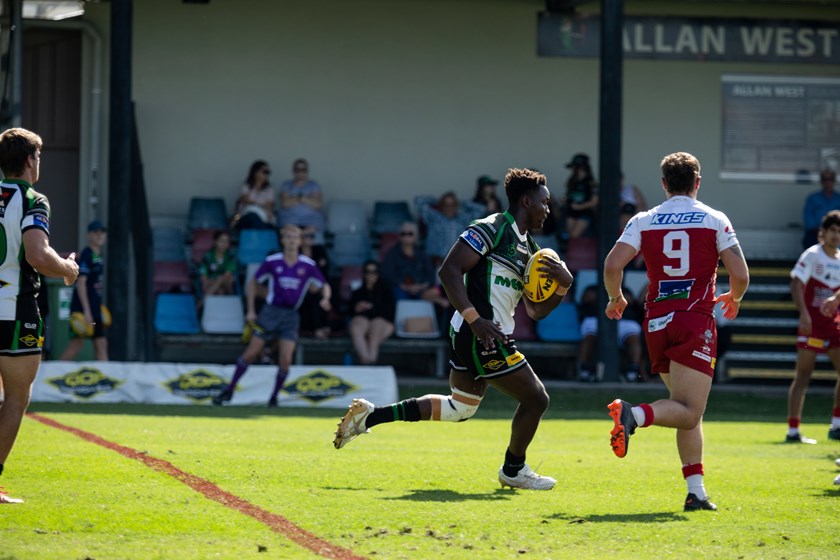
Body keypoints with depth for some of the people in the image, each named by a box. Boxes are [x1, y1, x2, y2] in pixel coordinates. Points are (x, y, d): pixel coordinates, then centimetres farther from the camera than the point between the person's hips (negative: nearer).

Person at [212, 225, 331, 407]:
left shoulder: (308, 265, -3)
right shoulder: (272, 261, -4)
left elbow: (324, 285, 7)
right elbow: (253, 283, 6)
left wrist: (325, 299, -16)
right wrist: (251, 310, 1)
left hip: (291, 315, 1)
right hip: (271, 310, -1)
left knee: (285, 360, -9)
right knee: (251, 353, -2)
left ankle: (274, 397, 10)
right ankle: (229, 390, 11)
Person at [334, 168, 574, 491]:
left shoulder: (528, 249, 18)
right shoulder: (491, 229, -10)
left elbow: (536, 311, 19)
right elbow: (449, 270, -19)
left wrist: (563, 285, 0)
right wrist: (475, 319, -26)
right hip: (482, 337, -10)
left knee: (458, 409, 20)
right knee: (535, 399, -1)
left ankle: (369, 415, 21)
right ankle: (513, 470, 18)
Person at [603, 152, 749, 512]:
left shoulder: (643, 221, 7)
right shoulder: (715, 220, 2)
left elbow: (612, 265, -4)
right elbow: (740, 275, -3)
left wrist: (616, 299, 16)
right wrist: (734, 298, 20)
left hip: (656, 323, 4)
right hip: (695, 321, -4)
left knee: (689, 412, 13)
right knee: (689, 412, -10)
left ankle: (696, 492, 5)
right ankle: (634, 414, -37)